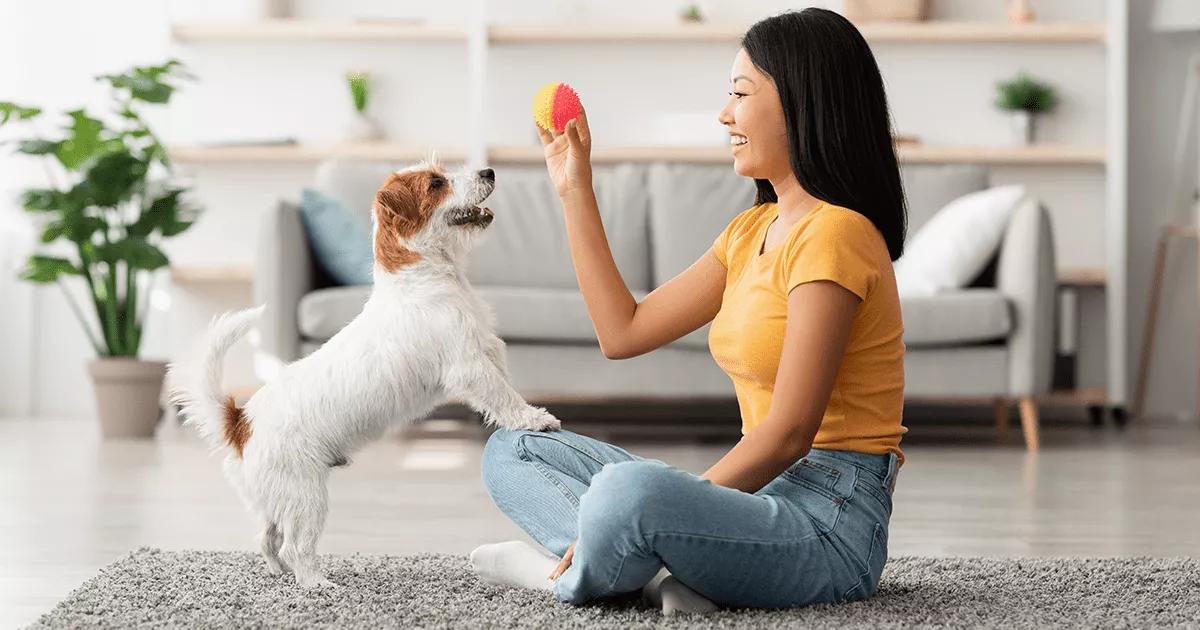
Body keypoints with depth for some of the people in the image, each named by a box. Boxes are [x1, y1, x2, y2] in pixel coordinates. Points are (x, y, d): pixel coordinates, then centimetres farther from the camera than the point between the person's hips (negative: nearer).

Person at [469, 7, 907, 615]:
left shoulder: (833, 233, -14)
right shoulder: (753, 230, 16)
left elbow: (787, 434, -19)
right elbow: (623, 331, 17)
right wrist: (575, 190, 19)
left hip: (828, 521, -10)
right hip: (762, 494, 10)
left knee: (629, 488, -40)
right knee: (511, 451, 11)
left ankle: (570, 577, -6)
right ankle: (663, 570, -14)